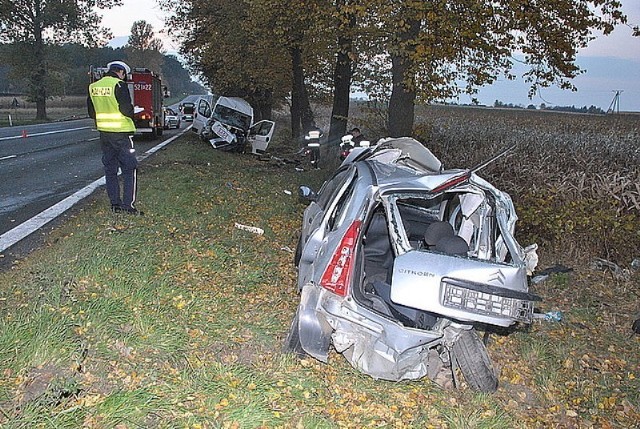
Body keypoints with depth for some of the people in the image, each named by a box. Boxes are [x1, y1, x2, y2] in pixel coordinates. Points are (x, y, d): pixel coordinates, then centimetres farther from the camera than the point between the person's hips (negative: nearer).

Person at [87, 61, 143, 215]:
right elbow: (127, 109, -19)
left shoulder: (93, 87, 9)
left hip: (104, 133, 7)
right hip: (121, 133, -6)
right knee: (130, 170, 0)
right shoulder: (119, 85, -12)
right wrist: (131, 113, 2)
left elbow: (91, 112, 14)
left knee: (110, 169, 12)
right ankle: (128, 205, -4)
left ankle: (115, 204, 16)